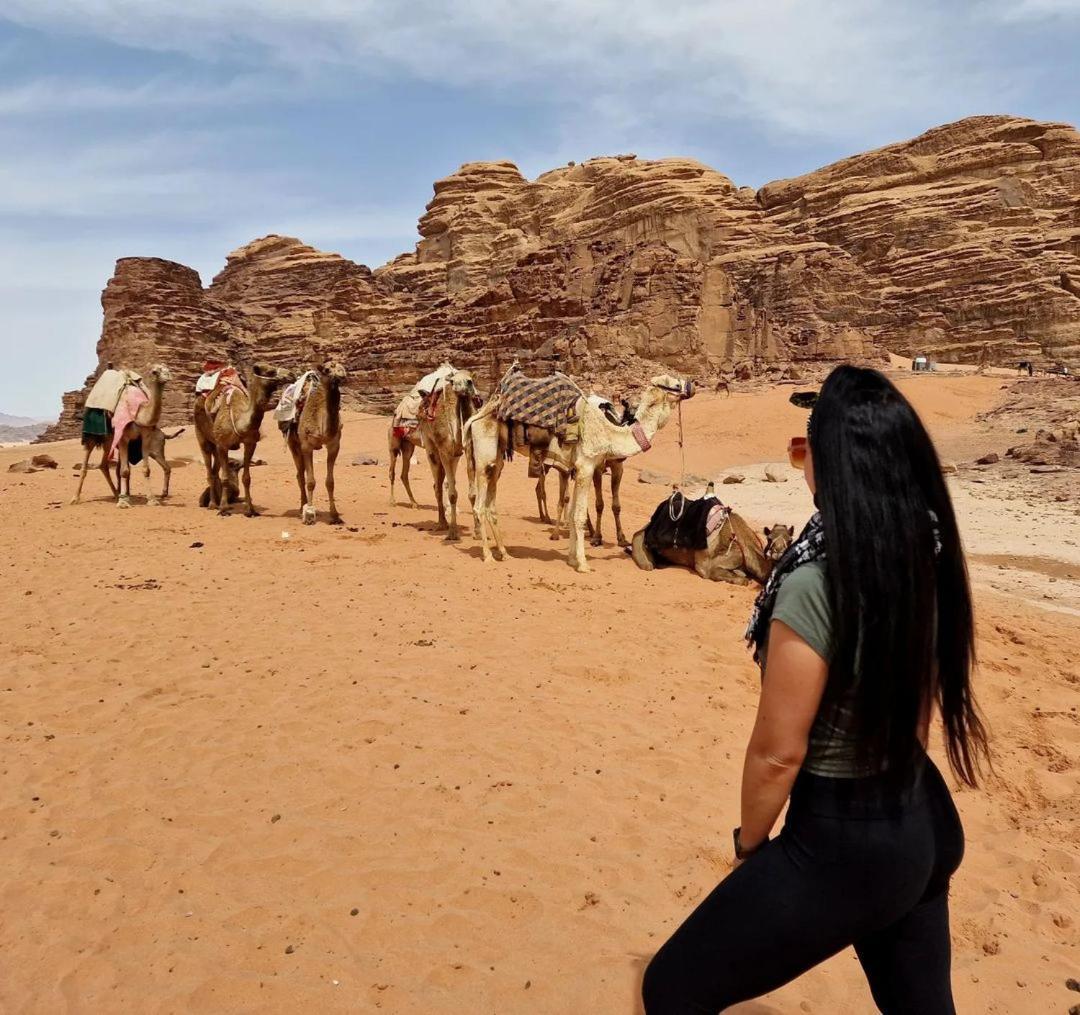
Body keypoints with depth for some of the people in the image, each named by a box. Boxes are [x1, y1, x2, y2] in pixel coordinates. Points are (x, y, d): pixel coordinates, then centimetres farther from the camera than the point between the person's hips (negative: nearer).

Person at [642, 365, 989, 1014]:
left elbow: (778, 753, -19)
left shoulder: (813, 583, -28)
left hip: (842, 844, -8)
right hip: (928, 822, 8)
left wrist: (749, 845, -4)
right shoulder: (930, 553, -6)